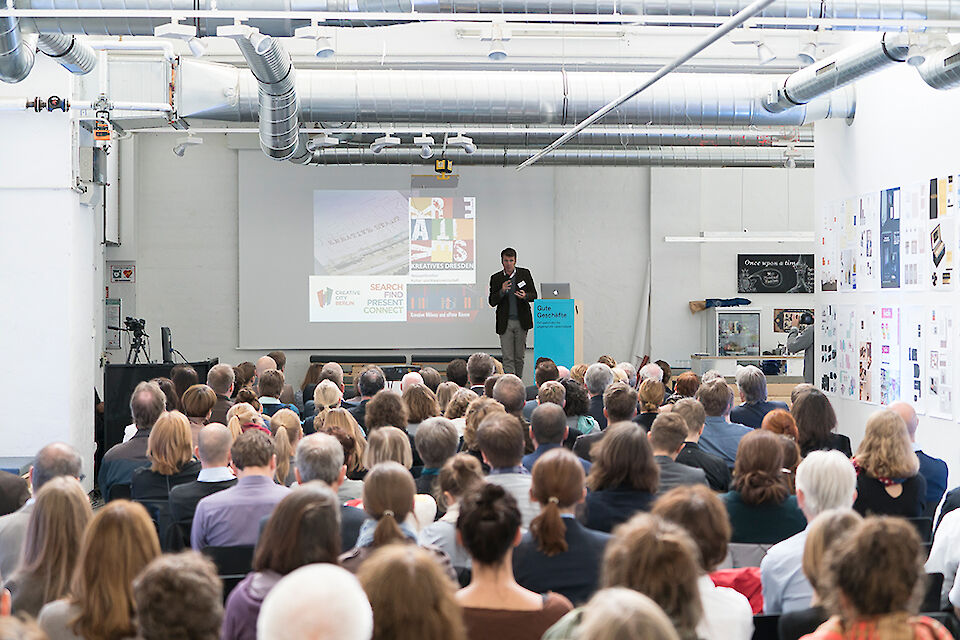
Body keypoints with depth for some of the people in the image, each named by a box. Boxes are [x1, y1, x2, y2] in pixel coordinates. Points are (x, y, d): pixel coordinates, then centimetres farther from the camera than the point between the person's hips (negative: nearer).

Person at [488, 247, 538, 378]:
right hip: (505, 323, -1)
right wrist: (502, 291, -17)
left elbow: (534, 295, 5)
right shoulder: (496, 278, 3)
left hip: (521, 322, 1)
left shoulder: (525, 274, 4)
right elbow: (492, 302, 1)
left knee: (519, 356, 8)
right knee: (508, 358, -5)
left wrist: (525, 296, -18)